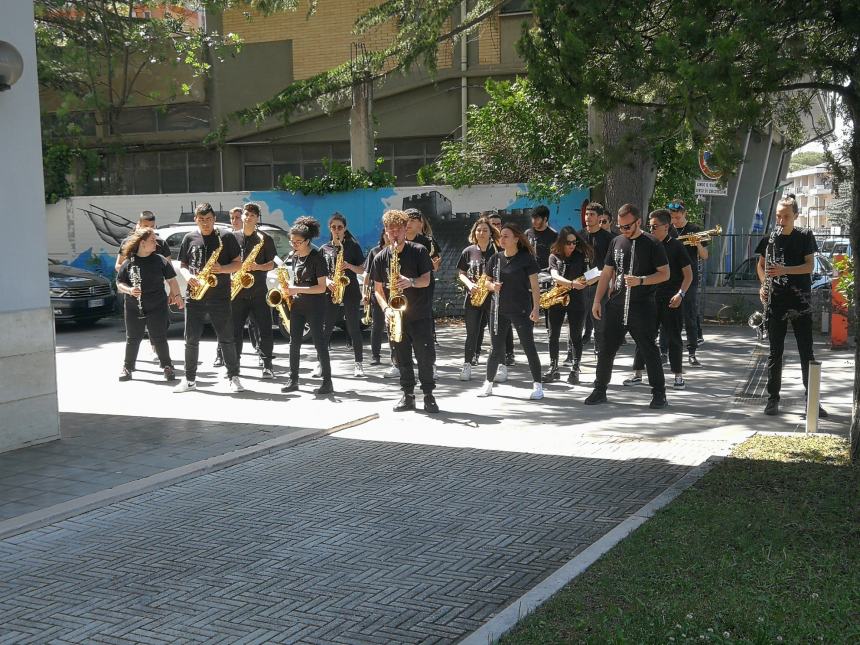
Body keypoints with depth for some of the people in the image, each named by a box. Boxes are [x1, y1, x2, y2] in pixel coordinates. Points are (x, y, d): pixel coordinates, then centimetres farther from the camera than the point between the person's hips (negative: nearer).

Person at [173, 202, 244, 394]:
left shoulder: (226, 237, 1)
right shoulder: (189, 238, 8)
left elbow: (238, 264, 2)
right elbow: (182, 264, 14)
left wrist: (222, 269, -16)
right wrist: (188, 276, -7)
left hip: (220, 297, -2)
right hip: (194, 297, 2)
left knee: (226, 339, 1)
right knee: (191, 340, 4)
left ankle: (233, 378, 11)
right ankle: (190, 379, 14)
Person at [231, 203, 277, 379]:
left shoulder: (265, 239, 3)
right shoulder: (233, 237, 8)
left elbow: (271, 265, 3)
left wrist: (258, 267, -16)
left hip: (258, 291, -2)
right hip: (237, 291, 2)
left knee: (264, 330, -4)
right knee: (235, 329, 4)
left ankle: (267, 365, 4)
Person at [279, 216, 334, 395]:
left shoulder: (317, 257, -13)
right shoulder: (295, 256, 8)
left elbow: (322, 287, -15)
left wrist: (297, 290, -21)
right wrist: (290, 290, -2)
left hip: (315, 305, -7)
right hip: (297, 304, 7)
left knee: (319, 341, -5)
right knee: (294, 342, 5)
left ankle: (327, 382, 0)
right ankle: (293, 379, 11)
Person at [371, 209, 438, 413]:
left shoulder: (419, 251, -3)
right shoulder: (381, 257, 4)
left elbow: (426, 280, -6)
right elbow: (378, 289, 6)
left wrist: (410, 282, -26)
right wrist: (386, 308, -10)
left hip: (420, 314, -2)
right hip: (396, 316, 3)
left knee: (426, 356, -3)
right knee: (403, 358, 8)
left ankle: (429, 395, 9)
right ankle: (408, 395, 17)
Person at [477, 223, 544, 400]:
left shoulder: (526, 258, -6)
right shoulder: (496, 258, 6)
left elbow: (534, 286, -7)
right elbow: (488, 281, 16)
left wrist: (536, 307, -16)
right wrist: (492, 286, -7)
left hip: (521, 310, -4)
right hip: (498, 310, 4)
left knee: (529, 347, -1)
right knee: (497, 348, 9)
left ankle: (537, 385, 7)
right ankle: (488, 383, 22)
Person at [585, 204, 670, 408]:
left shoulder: (653, 244, -4)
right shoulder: (616, 242, 11)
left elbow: (665, 274, -4)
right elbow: (607, 273, 15)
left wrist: (641, 280, -19)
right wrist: (597, 300, 8)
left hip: (642, 307, -4)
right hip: (616, 305, 4)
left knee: (649, 350, 1)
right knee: (606, 349, 6)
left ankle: (659, 393, 10)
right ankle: (600, 391, 17)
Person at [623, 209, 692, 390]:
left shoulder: (676, 247, -4)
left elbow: (688, 274, -4)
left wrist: (680, 294, -16)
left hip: (671, 300, -4)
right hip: (650, 298, 4)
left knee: (673, 338, 2)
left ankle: (678, 376, 12)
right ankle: (637, 373, 11)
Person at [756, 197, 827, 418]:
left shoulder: (805, 236, 1)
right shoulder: (769, 238, 6)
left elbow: (809, 266, -5)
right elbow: (760, 265, 15)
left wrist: (784, 270, -20)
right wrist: (764, 283, -4)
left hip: (800, 302, -1)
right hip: (775, 302, 1)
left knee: (807, 352, 1)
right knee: (775, 352, 6)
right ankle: (773, 398, 13)